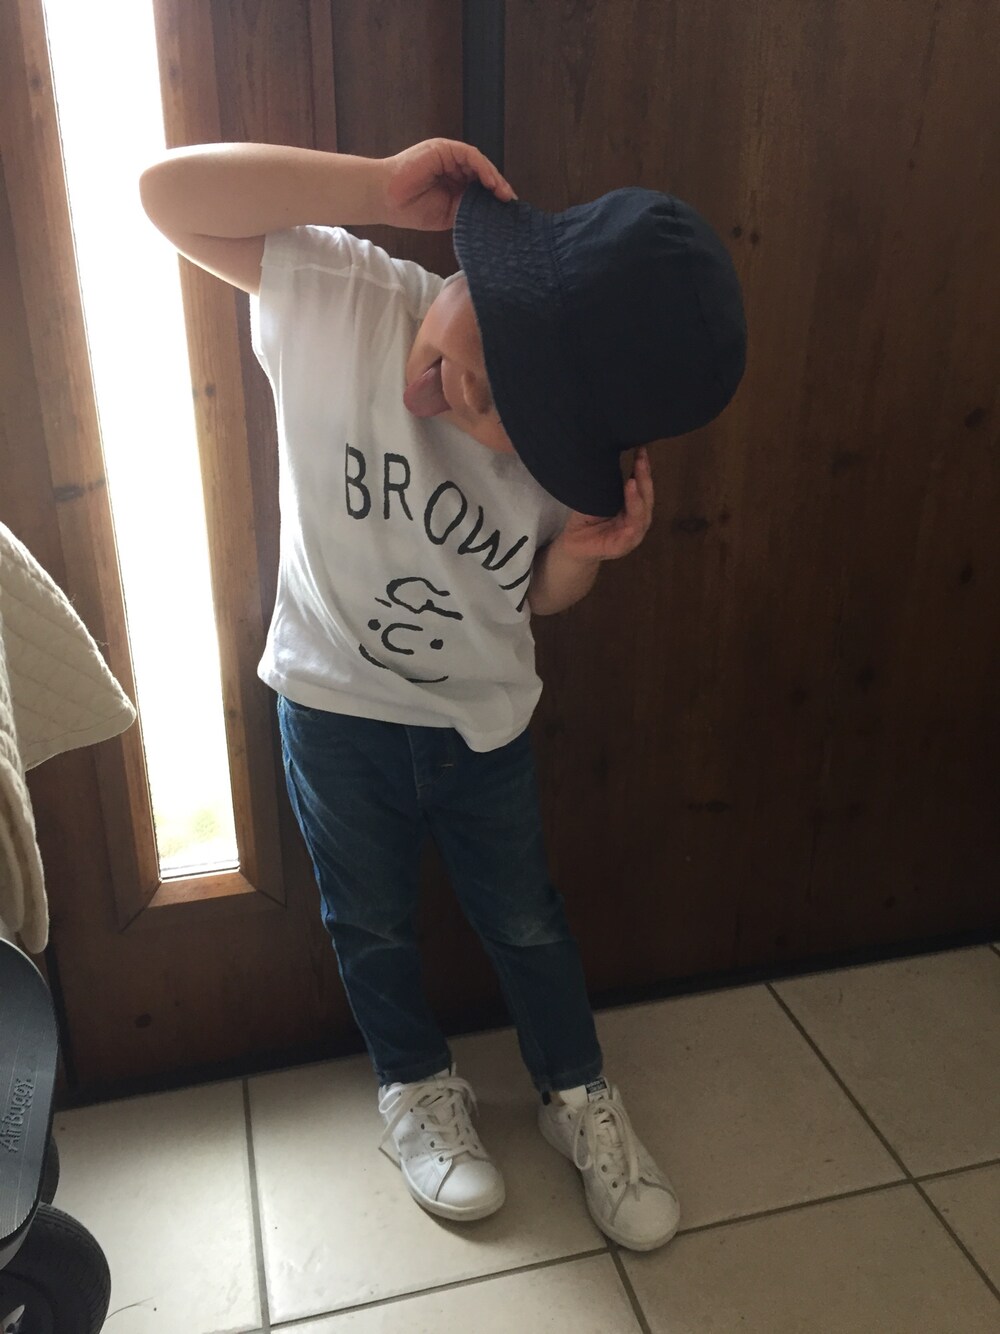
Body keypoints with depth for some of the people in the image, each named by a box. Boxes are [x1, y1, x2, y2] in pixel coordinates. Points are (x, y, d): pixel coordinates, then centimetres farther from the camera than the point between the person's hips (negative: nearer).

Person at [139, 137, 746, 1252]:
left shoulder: (568, 452, -20)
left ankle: (576, 1094, 47)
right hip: (333, 708, 0)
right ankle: (417, 1086, 50)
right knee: (373, 927, 20)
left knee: (526, 923, 19)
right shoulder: (339, 296, -24)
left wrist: (583, 552, -28)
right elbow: (168, 190, -27)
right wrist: (382, 188, -37)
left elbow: (543, 595, -4)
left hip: (482, 722, 1)